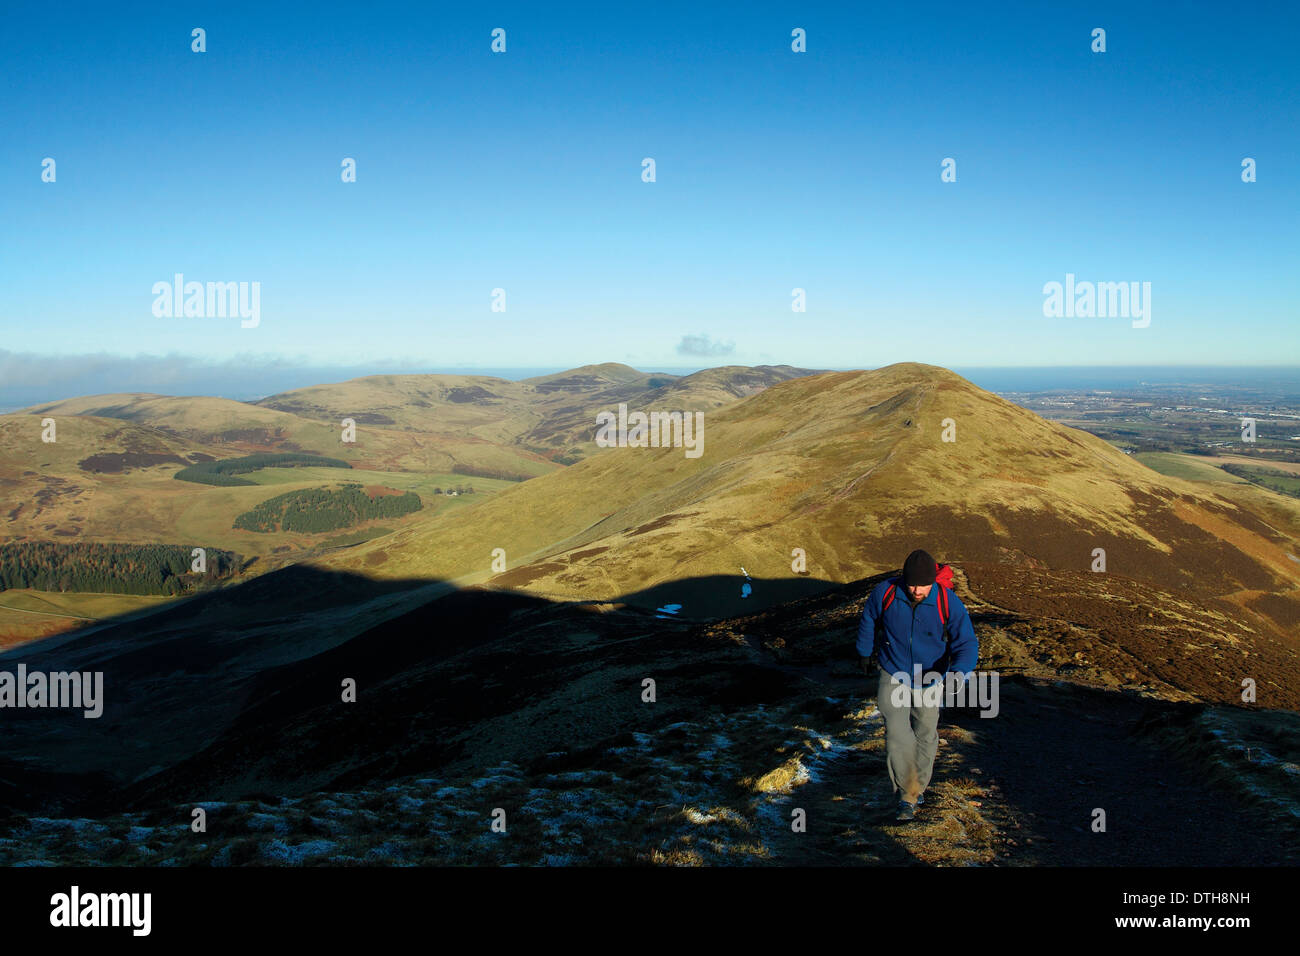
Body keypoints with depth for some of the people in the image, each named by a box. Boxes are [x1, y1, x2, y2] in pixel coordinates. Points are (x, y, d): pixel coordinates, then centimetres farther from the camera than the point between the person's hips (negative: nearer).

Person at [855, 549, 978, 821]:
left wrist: (959, 673, -40)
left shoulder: (948, 603, -24)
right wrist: (865, 653, 16)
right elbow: (869, 621, 1)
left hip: (930, 679, 1)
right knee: (897, 735, -15)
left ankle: (918, 784, 42)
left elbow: (967, 643, -20)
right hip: (893, 676, -1)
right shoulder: (885, 593, -21)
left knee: (925, 735, 17)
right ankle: (907, 796, 0)